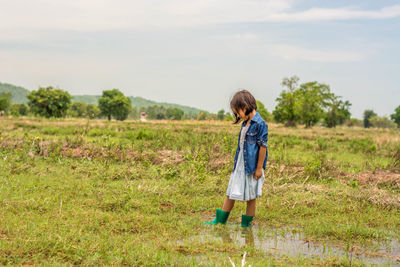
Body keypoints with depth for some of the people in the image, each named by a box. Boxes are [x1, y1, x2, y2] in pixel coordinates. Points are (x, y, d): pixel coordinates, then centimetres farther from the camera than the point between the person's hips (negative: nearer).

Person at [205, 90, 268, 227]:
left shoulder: (260, 124, -15)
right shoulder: (245, 123, 10)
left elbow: (263, 146, -15)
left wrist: (259, 168, -14)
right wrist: (237, 163, 18)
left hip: (251, 167, -8)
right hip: (239, 166, 8)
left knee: (250, 196, 6)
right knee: (231, 192, 12)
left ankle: (246, 223, 18)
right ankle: (220, 220, 20)